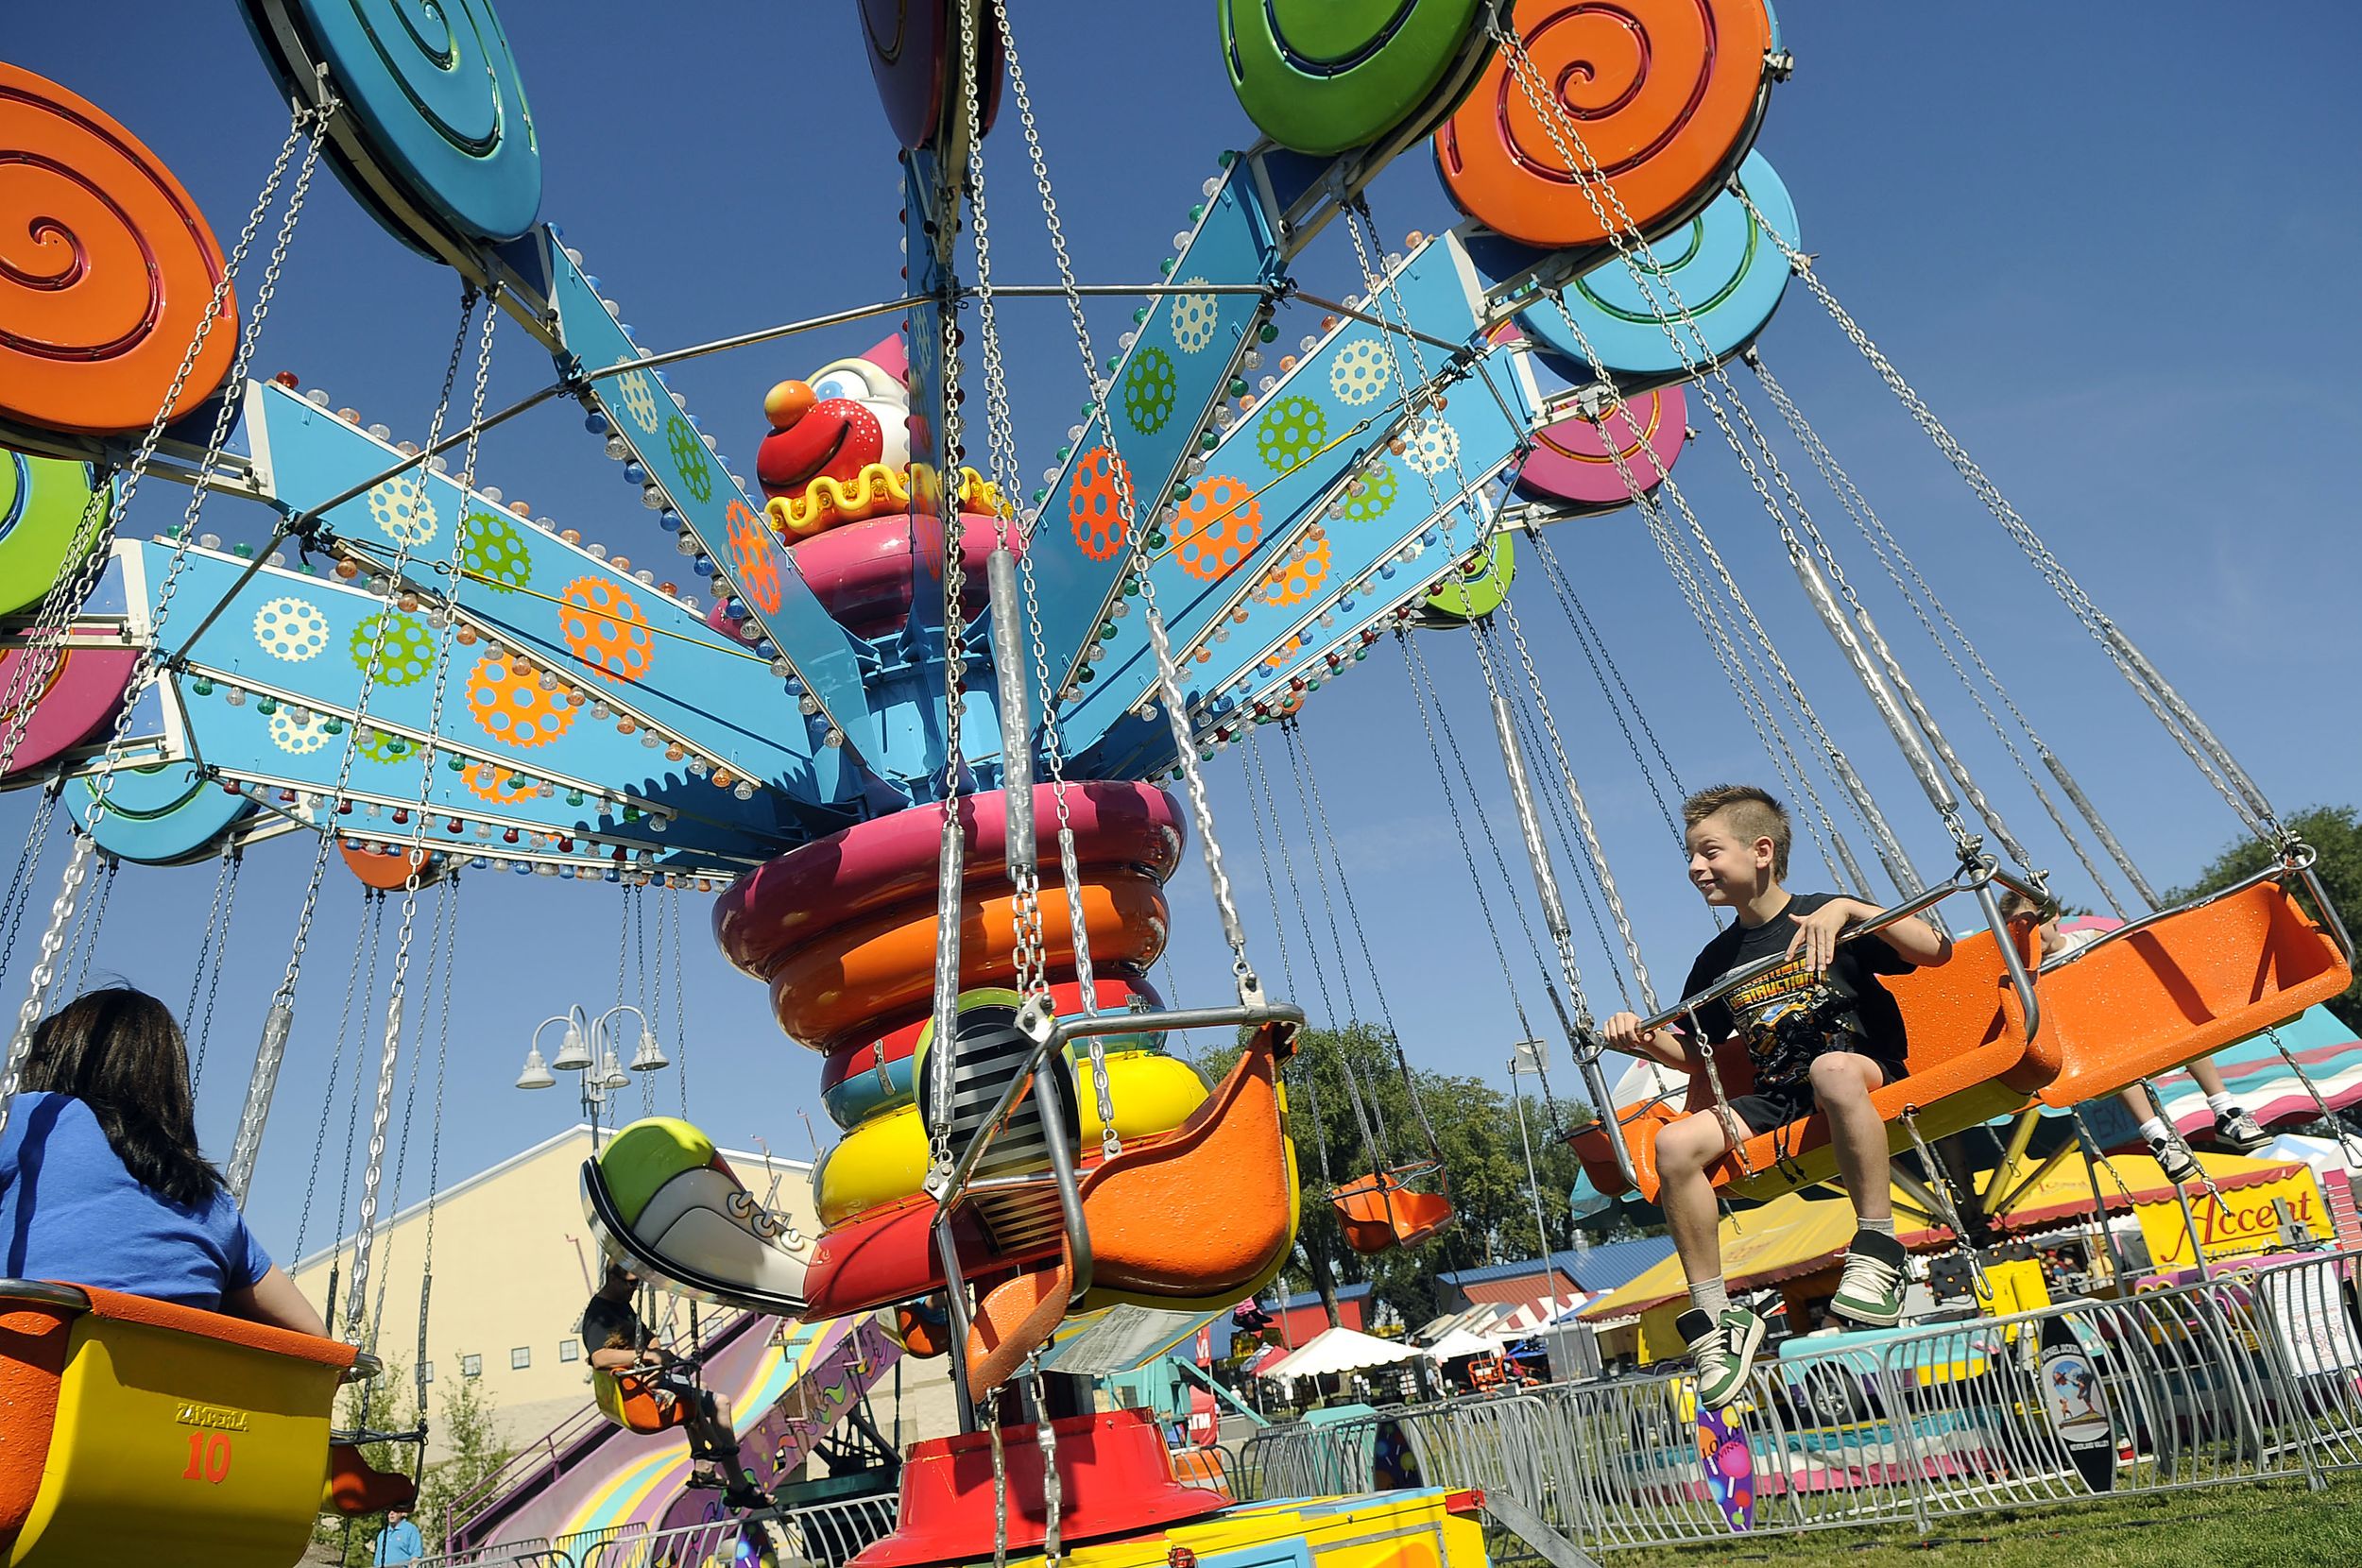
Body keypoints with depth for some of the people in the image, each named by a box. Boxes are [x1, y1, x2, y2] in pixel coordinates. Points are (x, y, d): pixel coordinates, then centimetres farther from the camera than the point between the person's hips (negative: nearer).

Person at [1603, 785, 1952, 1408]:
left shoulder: (1828, 916, -2)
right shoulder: (1718, 959, 12)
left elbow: (1937, 950, -14)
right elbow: (1692, 1050, 21)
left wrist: (1849, 908, -25)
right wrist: (1645, 1040, 0)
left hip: (1871, 1077, -4)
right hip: (1779, 1101, 5)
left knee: (1831, 1068, -41)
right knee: (1675, 1145, -22)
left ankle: (1879, 1255, -27)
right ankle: (1714, 1318, -12)